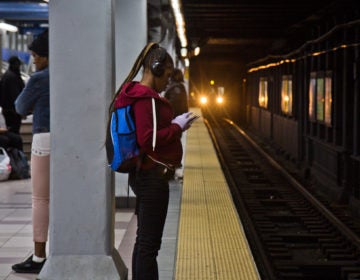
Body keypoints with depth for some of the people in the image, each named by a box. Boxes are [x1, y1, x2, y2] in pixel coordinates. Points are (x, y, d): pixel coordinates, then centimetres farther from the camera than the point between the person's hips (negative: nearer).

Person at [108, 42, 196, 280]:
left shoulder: (137, 94, 14)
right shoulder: (146, 98, -17)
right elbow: (147, 139, -24)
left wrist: (175, 126, 11)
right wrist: (177, 127, -13)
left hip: (143, 175, 10)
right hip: (153, 176, -10)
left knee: (144, 240, 16)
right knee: (149, 242, -6)